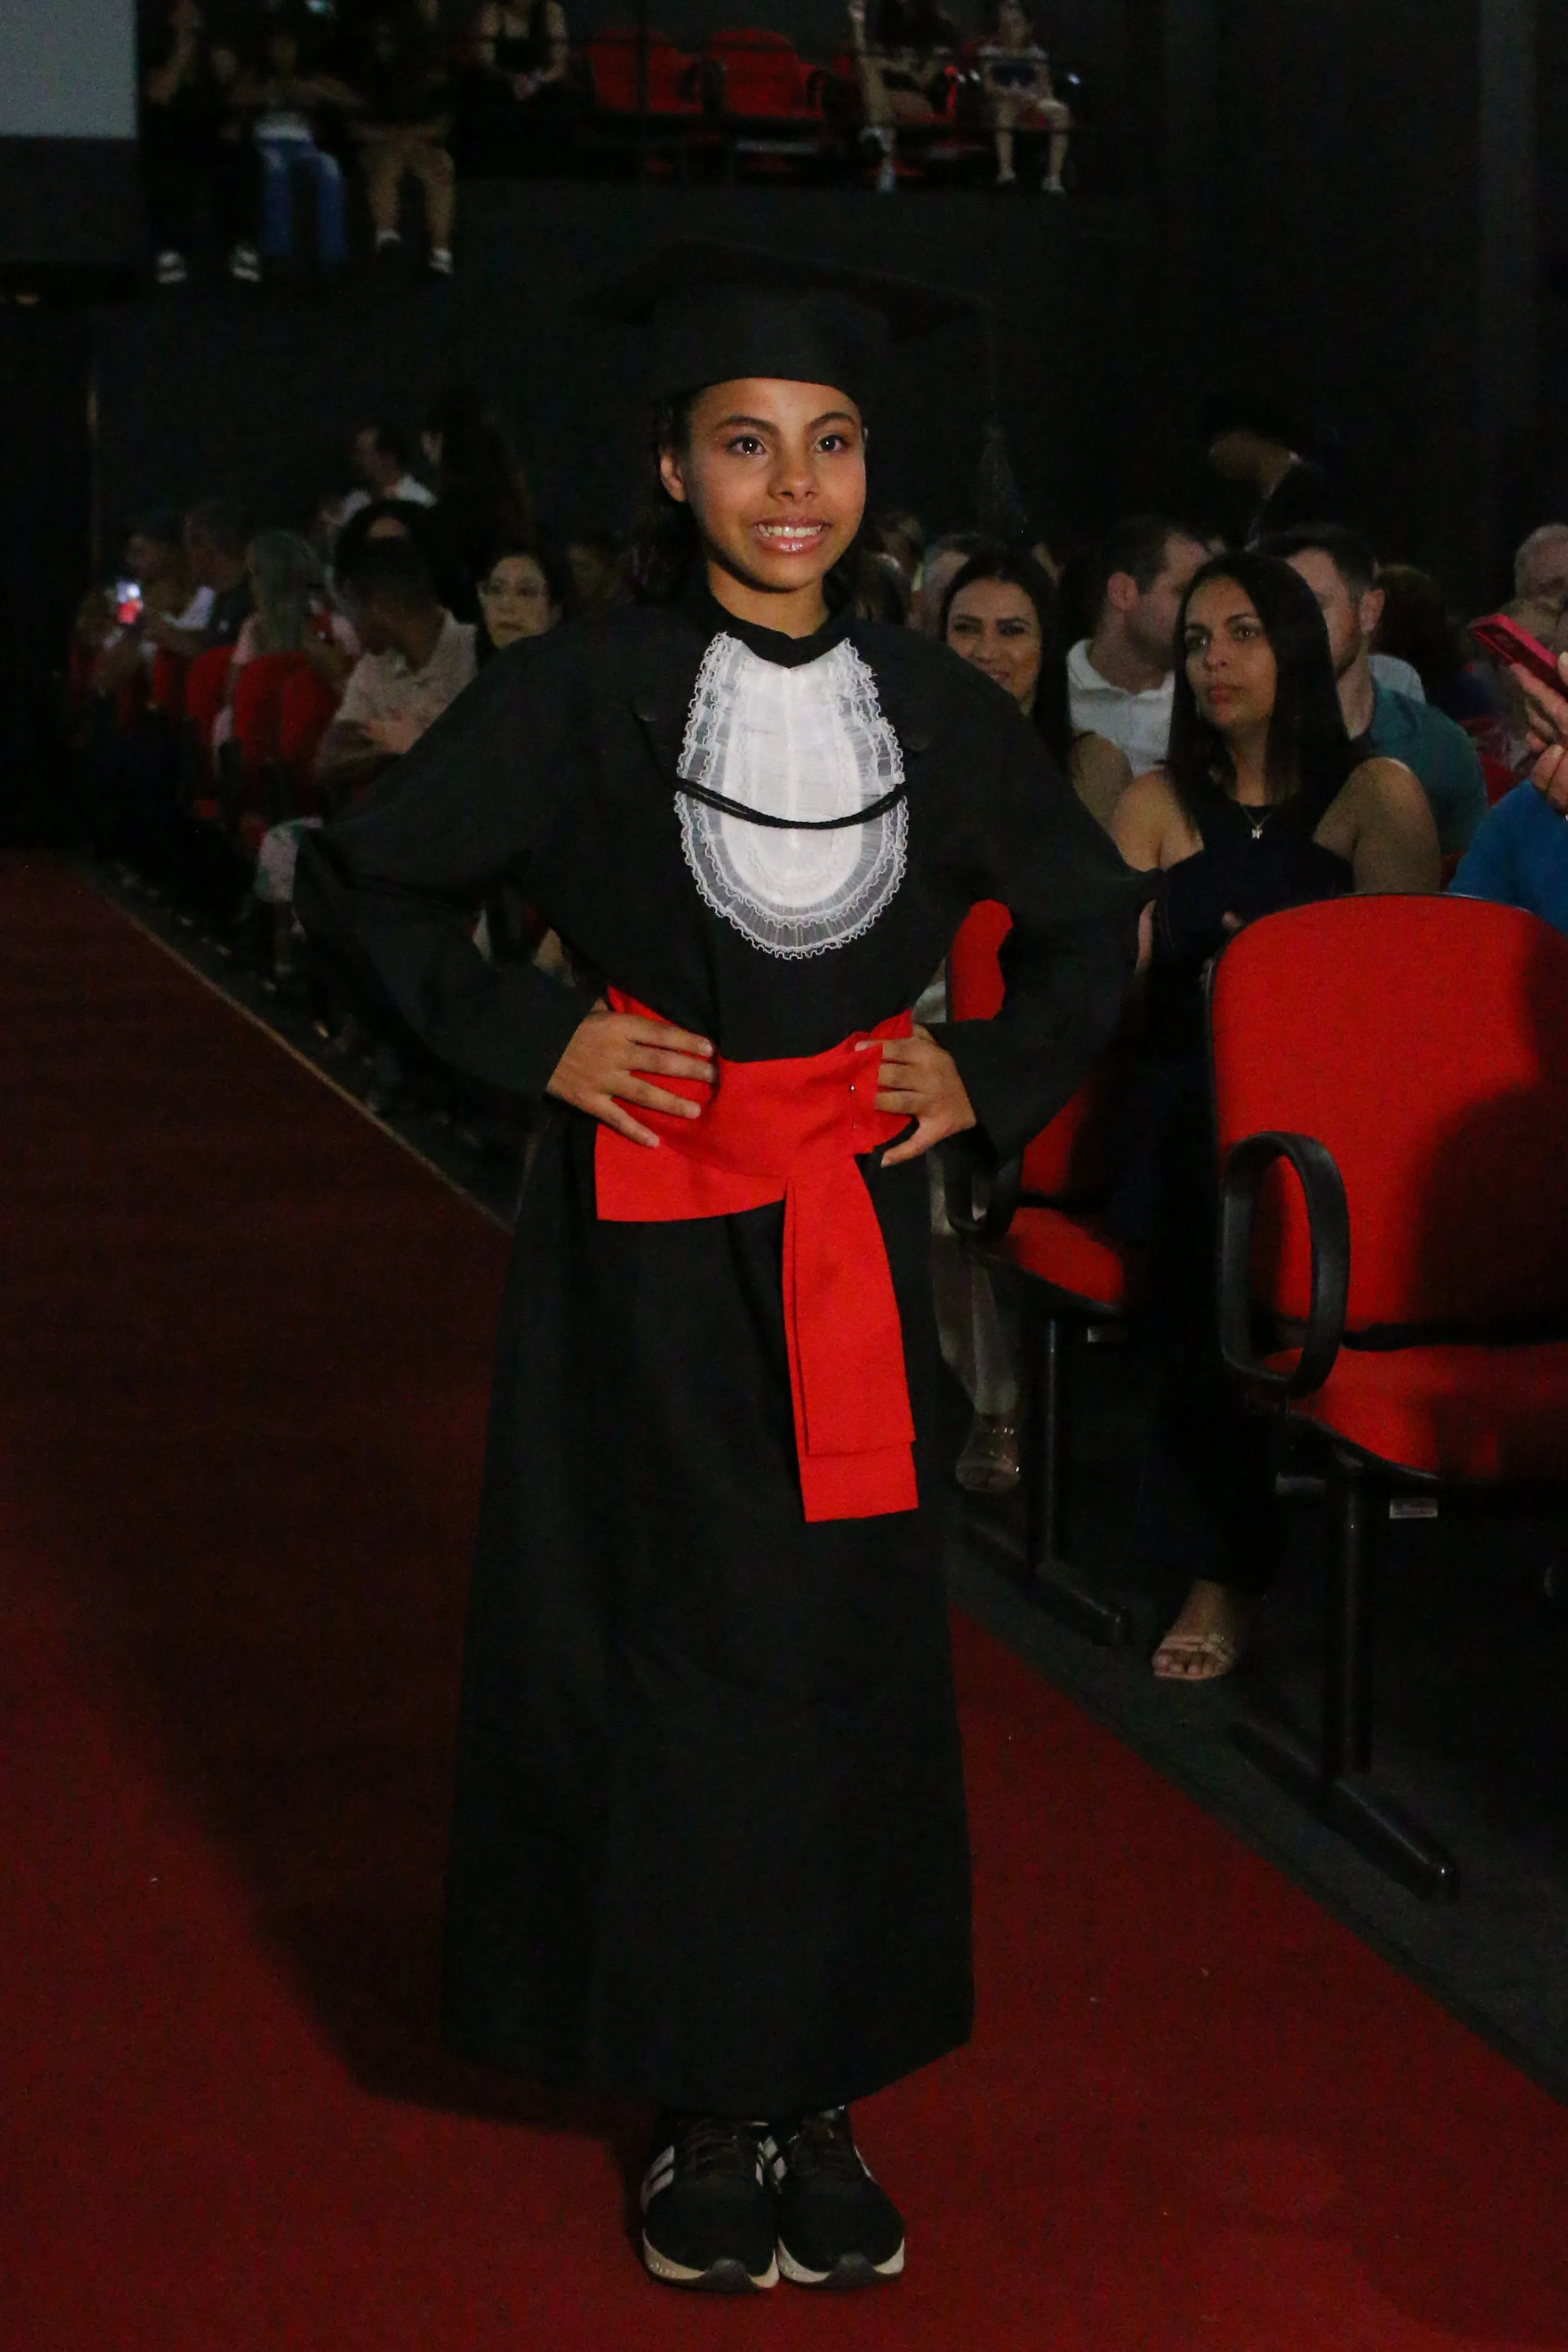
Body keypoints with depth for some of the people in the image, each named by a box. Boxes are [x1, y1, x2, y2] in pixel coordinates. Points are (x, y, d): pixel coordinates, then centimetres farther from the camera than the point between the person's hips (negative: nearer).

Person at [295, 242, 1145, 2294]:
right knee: (680, 1653, 2)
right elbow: (366, 886, 1)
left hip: (856, 1230, 3)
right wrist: (533, 1037, -8)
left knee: (852, 1652, 6)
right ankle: (703, 2107, 15)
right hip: (648, 1239, -3)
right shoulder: (583, 693, -6)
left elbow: (1095, 920, 18)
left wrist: (994, 1073, 4)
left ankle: (816, 2100, 18)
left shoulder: (939, 710, 3)